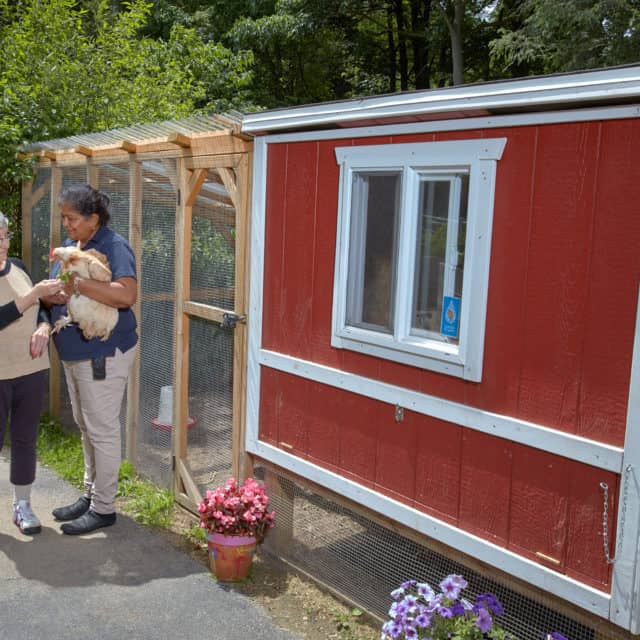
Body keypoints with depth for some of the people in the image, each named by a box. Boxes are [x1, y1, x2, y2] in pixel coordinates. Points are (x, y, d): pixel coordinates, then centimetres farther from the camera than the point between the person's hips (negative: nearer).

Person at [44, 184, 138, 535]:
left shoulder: (114, 246, -16)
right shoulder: (69, 246, 11)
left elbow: (126, 295, -31)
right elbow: (52, 293, 13)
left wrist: (77, 284, -30)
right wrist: (54, 296, -10)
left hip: (104, 354, -9)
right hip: (74, 352, 9)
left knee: (102, 430, 0)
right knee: (85, 426, 19)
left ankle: (103, 508, 13)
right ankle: (90, 494, 33)